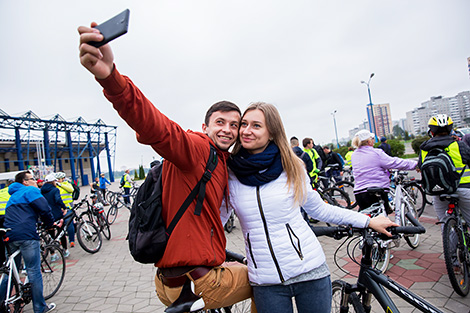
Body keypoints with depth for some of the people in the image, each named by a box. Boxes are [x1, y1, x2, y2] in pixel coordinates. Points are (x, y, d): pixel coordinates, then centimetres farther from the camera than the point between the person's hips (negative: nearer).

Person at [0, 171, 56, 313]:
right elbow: (45, 210, -13)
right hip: (26, 235, -9)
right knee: (34, 272, -1)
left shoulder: (14, 195, 27)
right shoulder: (31, 191, -1)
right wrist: (50, 224, 3)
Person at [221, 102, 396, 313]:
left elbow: (318, 209, 7)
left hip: (309, 270, 0)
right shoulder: (229, 175, -5)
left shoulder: (291, 167, -4)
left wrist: (368, 221, 7)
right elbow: (215, 222, 7)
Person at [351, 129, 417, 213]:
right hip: (377, 193, -5)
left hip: (358, 193, 5)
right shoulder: (376, 153, -11)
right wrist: (416, 164, 2)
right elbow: (395, 162, -9)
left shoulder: (354, 156, 8)